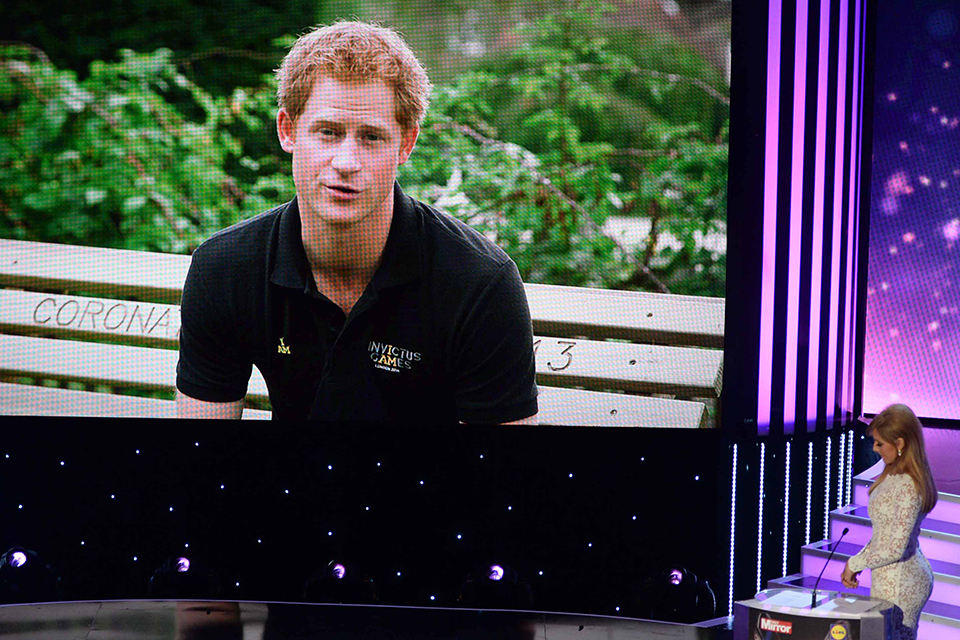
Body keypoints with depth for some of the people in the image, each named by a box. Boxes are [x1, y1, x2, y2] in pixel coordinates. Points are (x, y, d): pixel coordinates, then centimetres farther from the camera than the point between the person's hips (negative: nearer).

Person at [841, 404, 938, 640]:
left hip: (897, 585, -10)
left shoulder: (907, 487, -23)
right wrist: (859, 561, 10)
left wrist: (854, 564, -11)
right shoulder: (896, 475, 7)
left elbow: (895, 549, -24)